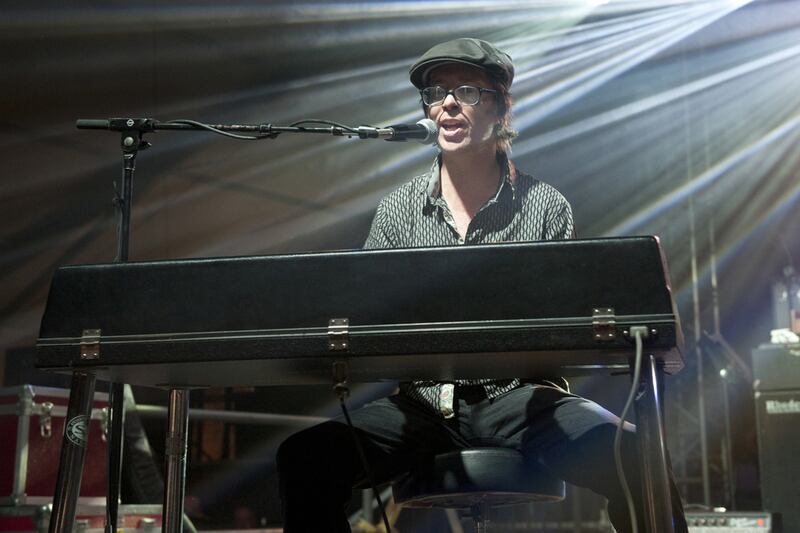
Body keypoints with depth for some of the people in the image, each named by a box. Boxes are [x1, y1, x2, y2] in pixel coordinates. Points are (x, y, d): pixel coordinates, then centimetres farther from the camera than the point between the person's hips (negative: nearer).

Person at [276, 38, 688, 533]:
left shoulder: (546, 207, 3)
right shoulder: (399, 209, 8)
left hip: (519, 396, -1)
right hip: (424, 399, 2)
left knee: (636, 456, -29)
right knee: (305, 457, -24)